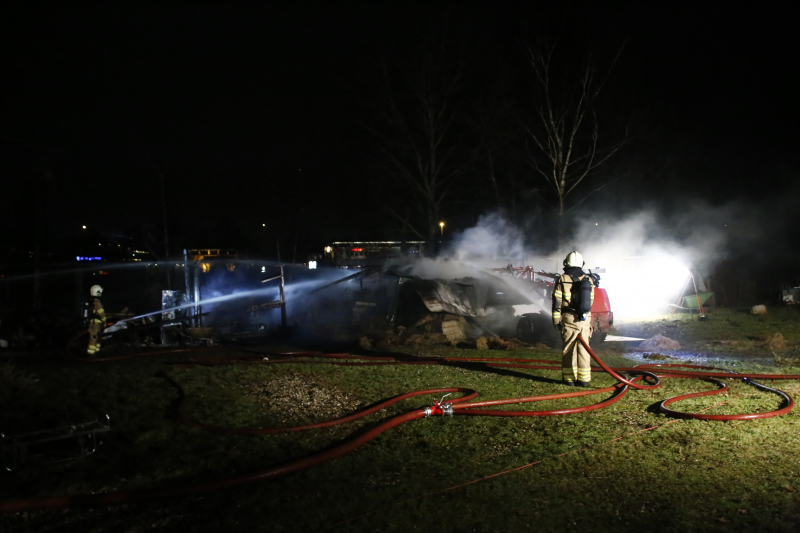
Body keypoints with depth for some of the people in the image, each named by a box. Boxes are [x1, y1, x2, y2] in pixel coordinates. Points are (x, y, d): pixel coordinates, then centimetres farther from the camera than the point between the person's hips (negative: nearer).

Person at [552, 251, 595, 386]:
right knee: (584, 349, 7)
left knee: (569, 349, 4)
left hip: (569, 319, -2)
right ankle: (584, 379, 9)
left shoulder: (562, 280, -2)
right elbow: (591, 301, 14)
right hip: (585, 319, 3)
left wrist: (556, 320, 1)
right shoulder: (589, 280, 7)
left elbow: (557, 302, -5)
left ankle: (569, 378, 6)